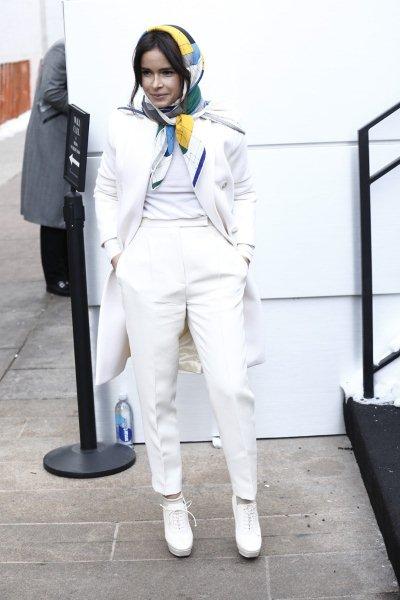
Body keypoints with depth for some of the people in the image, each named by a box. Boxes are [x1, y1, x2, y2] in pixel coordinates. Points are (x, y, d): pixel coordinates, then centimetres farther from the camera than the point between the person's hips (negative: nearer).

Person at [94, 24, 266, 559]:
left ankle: (246, 500, 12)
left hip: (213, 262, -1)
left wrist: (244, 249, 2)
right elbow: (106, 190, 14)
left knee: (231, 385, -6)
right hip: (147, 264, 1)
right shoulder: (124, 125, 4)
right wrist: (114, 248, 3)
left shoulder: (221, 128, 2)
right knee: (156, 391, 7)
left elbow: (244, 193, 13)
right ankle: (172, 501, 22)